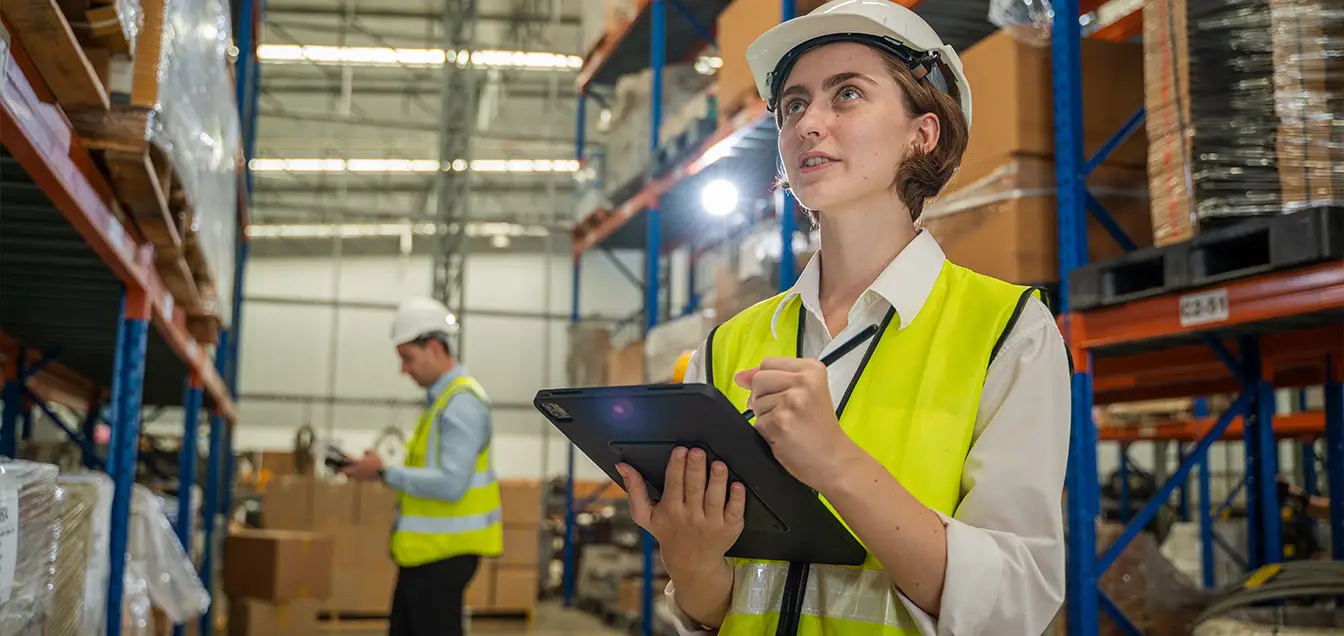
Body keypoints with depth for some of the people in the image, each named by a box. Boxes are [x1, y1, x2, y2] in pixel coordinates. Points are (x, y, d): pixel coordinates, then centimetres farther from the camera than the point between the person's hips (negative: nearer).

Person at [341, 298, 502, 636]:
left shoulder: (462, 402, -18)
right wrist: (382, 470, 8)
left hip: (444, 552, -10)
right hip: (423, 549, 10)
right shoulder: (439, 397, 14)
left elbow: (450, 483, -25)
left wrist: (384, 473, -17)